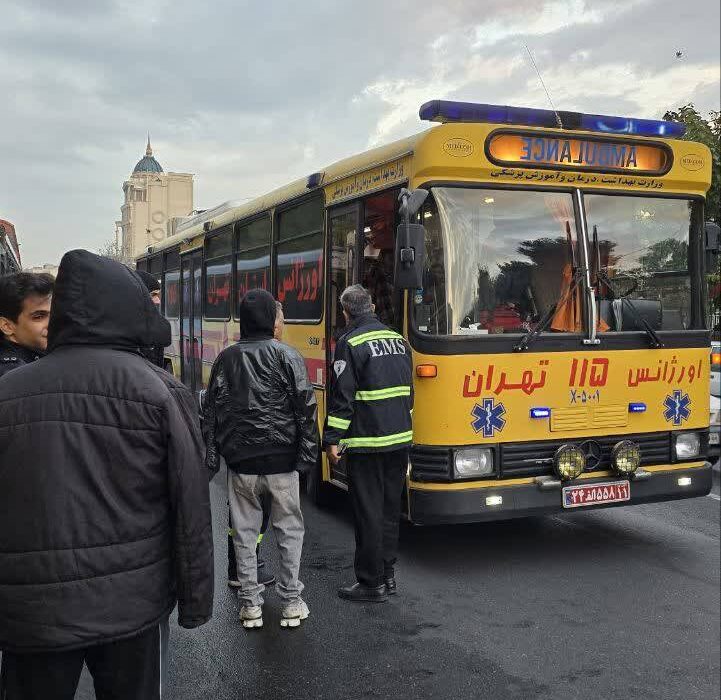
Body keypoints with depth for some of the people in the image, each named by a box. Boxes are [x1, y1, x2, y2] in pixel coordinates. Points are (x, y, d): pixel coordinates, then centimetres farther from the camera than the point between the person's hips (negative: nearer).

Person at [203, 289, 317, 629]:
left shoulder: (226, 359, 5)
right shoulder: (287, 356, -5)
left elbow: (211, 411, 7)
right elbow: (305, 408, -9)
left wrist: (211, 456, 12)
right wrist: (308, 452, -3)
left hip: (240, 460, 2)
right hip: (281, 460, -2)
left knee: (244, 531, 11)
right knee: (289, 529, 10)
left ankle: (250, 604, 16)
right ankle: (291, 603, 13)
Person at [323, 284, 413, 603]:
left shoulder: (350, 344, -10)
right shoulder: (399, 340, 12)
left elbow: (342, 397, -15)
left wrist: (332, 439, -10)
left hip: (366, 443, -7)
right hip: (400, 439, 7)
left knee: (368, 514, 1)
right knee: (390, 510, 16)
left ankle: (372, 583, 7)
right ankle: (388, 575, 25)